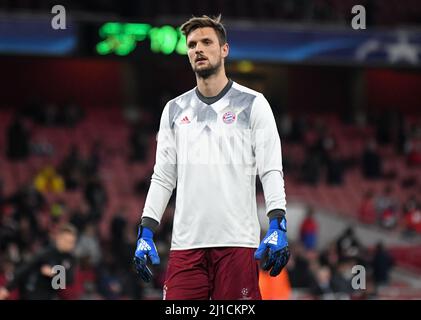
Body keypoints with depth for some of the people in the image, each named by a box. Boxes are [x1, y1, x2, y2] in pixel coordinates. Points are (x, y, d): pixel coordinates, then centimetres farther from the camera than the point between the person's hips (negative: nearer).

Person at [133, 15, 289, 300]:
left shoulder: (253, 104, 4)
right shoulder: (174, 110, 16)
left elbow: (271, 171, -2)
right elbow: (162, 177, 16)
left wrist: (277, 225, -15)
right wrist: (146, 232, 7)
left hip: (237, 241, -3)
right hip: (186, 243, 3)